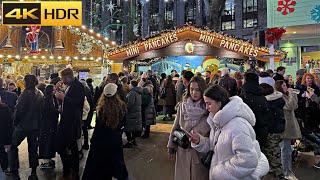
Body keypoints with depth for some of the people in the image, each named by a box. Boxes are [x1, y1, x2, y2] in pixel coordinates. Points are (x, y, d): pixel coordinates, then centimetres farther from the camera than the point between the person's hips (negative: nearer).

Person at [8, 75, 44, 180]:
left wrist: (15, 122, -1)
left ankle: (14, 171, 13)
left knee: (13, 146, 13)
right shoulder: (40, 94, 2)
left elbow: (19, 110, -16)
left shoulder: (26, 93, -18)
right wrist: (38, 122, 15)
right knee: (33, 148, 13)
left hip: (23, 125, -6)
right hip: (35, 126, 6)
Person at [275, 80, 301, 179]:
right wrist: (291, 93, -13)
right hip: (283, 127, -10)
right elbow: (290, 106, -22)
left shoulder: (284, 96, 15)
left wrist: (293, 94, 9)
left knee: (287, 149, 18)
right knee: (286, 150, -5)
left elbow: (295, 106, 16)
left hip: (289, 126, 10)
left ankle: (288, 170, 31)